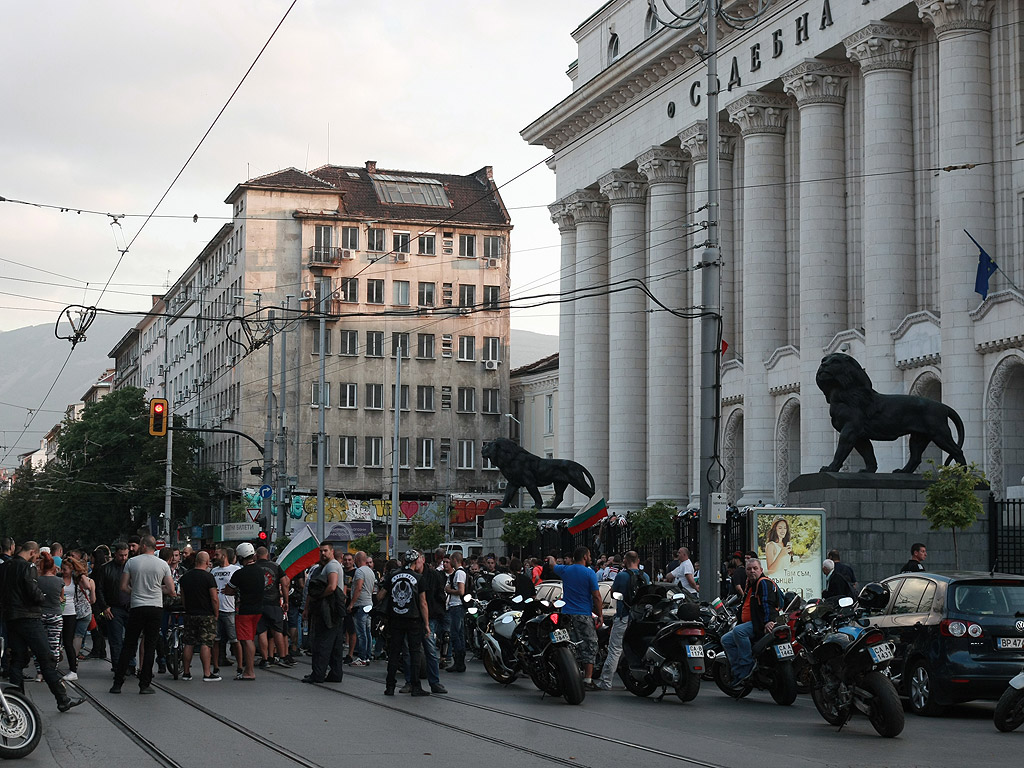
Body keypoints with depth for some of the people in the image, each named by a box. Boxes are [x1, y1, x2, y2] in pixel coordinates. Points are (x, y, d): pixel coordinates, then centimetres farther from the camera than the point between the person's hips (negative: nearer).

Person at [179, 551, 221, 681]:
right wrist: (216, 614, -2)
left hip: (190, 615, 5)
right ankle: (207, 674, -7)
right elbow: (214, 598, -13)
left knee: (189, 644, 9)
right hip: (206, 615, -5)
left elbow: (183, 598, 15)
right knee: (206, 644, -5)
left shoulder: (185, 577, 7)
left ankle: (186, 672, 13)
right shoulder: (208, 577, -11)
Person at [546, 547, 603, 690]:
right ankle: (587, 680, -6)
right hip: (584, 615, -5)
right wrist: (600, 615, -1)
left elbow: (553, 565, 31)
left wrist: (551, 560, 55)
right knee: (590, 647, -1)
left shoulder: (565, 570, 7)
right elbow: (596, 597, -10)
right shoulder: (589, 573, -8)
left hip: (566, 614, 5)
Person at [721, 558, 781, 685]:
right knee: (726, 640, 3)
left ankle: (747, 666, -28)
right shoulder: (750, 585, 22)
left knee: (738, 631, -33)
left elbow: (768, 603, -23)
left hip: (761, 624, -11)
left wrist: (768, 621, -35)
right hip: (749, 623, 11)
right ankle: (738, 672, -5)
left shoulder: (764, 583, -9)